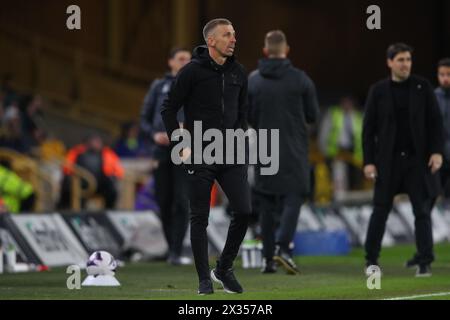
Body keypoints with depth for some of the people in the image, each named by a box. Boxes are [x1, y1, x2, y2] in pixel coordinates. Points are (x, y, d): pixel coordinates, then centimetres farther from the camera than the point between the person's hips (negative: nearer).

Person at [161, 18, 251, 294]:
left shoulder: (238, 72, 8)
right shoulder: (192, 72, -7)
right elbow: (169, 109, -3)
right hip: (200, 157, -4)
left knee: (244, 211, -5)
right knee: (200, 219, 1)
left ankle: (224, 268, 13)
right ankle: (204, 279, 10)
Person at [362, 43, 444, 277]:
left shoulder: (422, 87, 2)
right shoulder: (378, 91, 2)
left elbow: (435, 121, 2)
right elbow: (368, 129, 2)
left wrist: (437, 151, -9)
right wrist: (368, 161, -4)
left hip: (418, 160, 0)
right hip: (388, 161, 0)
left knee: (422, 211, -3)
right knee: (380, 211, 3)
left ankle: (424, 262, 0)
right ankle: (371, 259, 14)